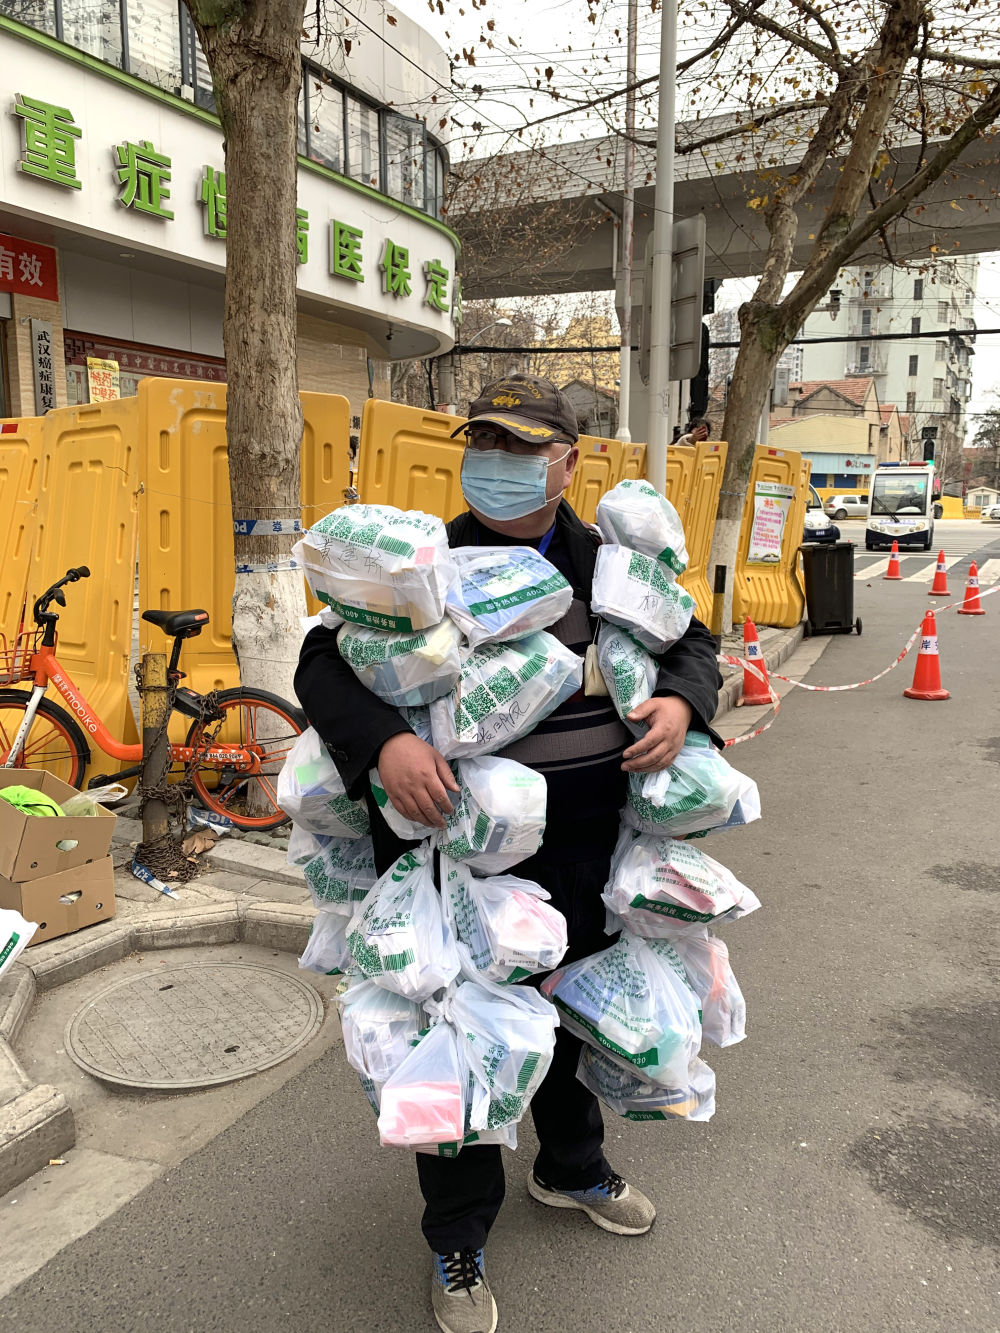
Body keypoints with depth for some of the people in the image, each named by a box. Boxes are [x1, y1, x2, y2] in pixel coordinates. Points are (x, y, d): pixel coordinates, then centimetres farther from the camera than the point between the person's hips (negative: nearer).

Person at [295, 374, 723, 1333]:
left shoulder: (604, 564, 4)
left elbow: (691, 643, 12)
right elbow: (323, 661, -11)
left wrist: (680, 700, -11)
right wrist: (385, 741, -31)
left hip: (588, 848, 5)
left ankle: (571, 1168, 54)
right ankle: (458, 1243, 34)